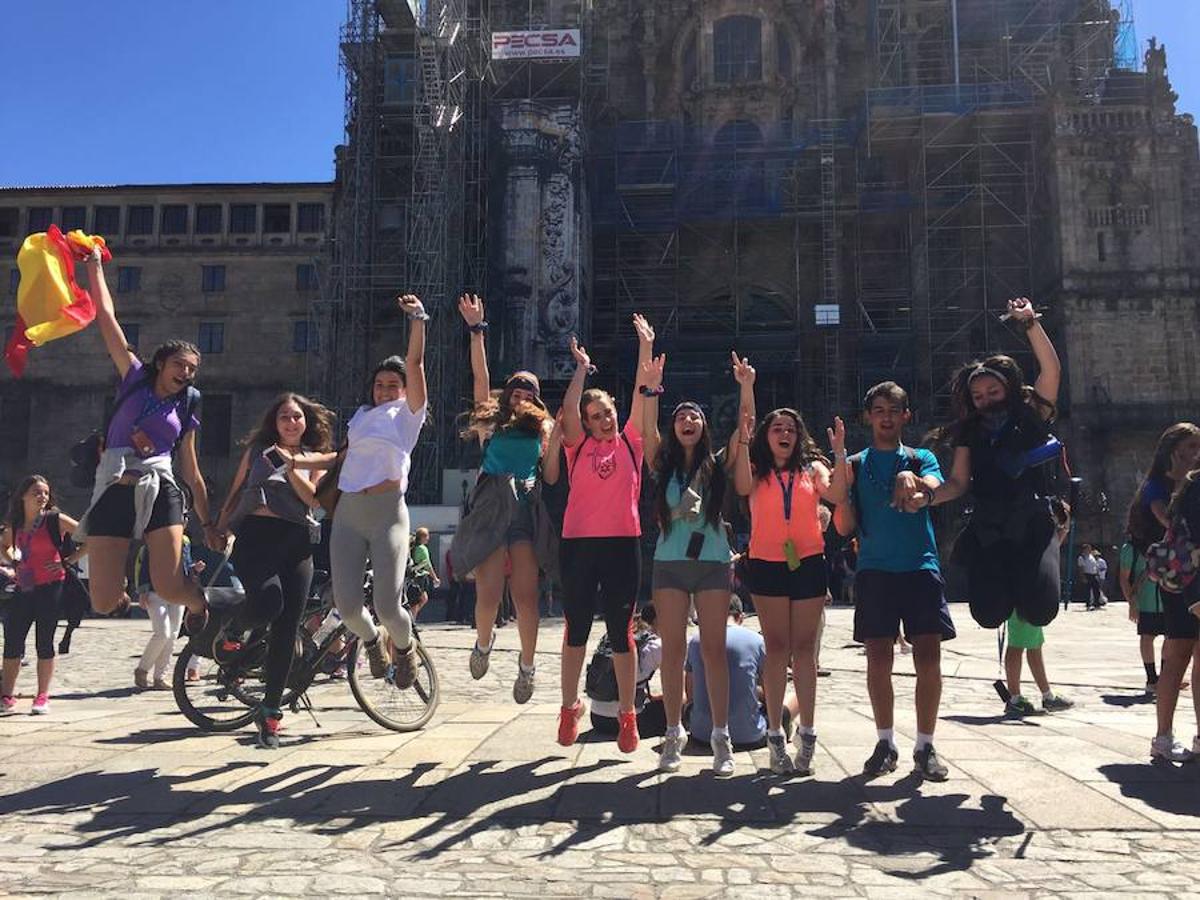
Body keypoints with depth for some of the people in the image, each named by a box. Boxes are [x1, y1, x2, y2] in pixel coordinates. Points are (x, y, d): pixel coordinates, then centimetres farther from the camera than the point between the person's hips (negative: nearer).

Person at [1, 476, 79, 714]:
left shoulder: (55, 519, -6)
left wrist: (67, 562, -10)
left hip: (50, 586, -5)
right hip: (24, 588, 5)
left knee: (44, 641, -1)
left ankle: (42, 698, 8)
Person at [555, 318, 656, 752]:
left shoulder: (629, 442, 8)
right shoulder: (578, 446, 8)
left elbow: (641, 397, 3)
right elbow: (568, 410, -6)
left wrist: (646, 349, 0)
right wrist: (581, 369, -4)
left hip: (623, 542, 0)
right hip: (578, 542, 0)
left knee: (621, 631, 5)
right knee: (576, 627, 10)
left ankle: (627, 714, 13)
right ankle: (570, 707, 23)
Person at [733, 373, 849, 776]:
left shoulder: (812, 468, 8)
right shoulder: (757, 470, 6)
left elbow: (837, 496, -10)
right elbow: (743, 488, -17)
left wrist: (840, 454, -18)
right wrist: (744, 441, -21)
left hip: (808, 562, 1)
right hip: (767, 564, -1)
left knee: (803, 648, 4)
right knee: (777, 648, 0)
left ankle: (807, 734, 9)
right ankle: (776, 735, 5)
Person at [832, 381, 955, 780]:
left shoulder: (921, 459, 12)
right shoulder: (855, 465, 11)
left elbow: (932, 490, -12)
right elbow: (844, 527, 6)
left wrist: (913, 481, -35)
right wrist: (841, 486, -11)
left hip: (921, 568, 0)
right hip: (875, 570, 0)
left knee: (928, 658, -4)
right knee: (878, 659, 1)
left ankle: (925, 747, 7)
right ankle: (885, 743, 14)